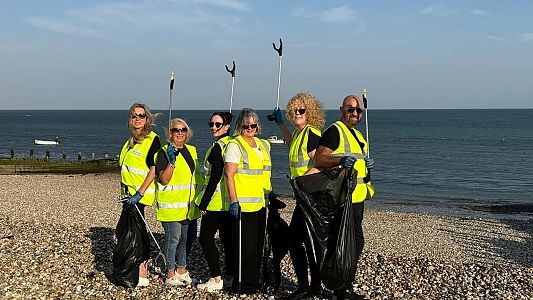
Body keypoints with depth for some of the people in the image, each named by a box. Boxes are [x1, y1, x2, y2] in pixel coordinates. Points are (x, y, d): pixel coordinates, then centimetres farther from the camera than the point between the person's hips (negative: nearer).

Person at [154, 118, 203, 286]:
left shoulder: (192, 151, 14)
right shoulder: (164, 152, -7)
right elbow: (164, 179, -15)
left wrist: (200, 196, 19)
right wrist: (172, 161, -26)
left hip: (189, 205, 7)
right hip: (171, 205, -7)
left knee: (186, 238, 12)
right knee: (173, 239, -3)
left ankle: (181, 270, 26)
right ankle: (170, 274, 9)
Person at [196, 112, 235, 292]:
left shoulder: (218, 147, -15)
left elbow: (215, 177, -19)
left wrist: (203, 203, -15)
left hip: (216, 201, -9)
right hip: (229, 201, 9)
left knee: (206, 238, -1)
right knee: (227, 238, 13)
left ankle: (216, 279, -1)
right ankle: (230, 276, 21)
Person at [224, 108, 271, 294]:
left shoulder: (264, 145, 15)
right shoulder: (235, 145, -7)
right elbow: (229, 176, -12)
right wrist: (234, 201, -18)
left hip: (261, 203, 7)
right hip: (243, 204, -7)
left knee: (258, 244, 12)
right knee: (245, 245, -3)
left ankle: (255, 281, 23)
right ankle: (242, 284, 9)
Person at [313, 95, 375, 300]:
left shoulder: (357, 135, 21)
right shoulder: (334, 131, -9)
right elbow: (318, 160, -18)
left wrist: (366, 164, 12)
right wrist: (341, 160, -33)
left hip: (356, 197, 10)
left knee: (355, 242, 15)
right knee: (353, 242, -9)